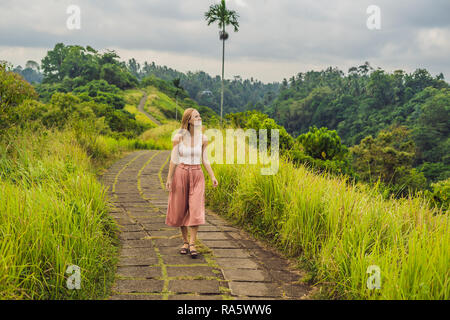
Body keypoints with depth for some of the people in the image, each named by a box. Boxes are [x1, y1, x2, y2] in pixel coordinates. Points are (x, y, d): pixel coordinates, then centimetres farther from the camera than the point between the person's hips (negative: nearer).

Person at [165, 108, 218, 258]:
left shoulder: (203, 139, 1)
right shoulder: (178, 137, -7)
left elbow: (205, 160, 7)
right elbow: (174, 159, -3)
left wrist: (212, 177, -1)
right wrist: (169, 179, -5)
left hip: (197, 175, 1)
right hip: (180, 174, -1)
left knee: (196, 210, -9)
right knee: (181, 209, 6)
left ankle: (192, 244, -5)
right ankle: (185, 241, 21)